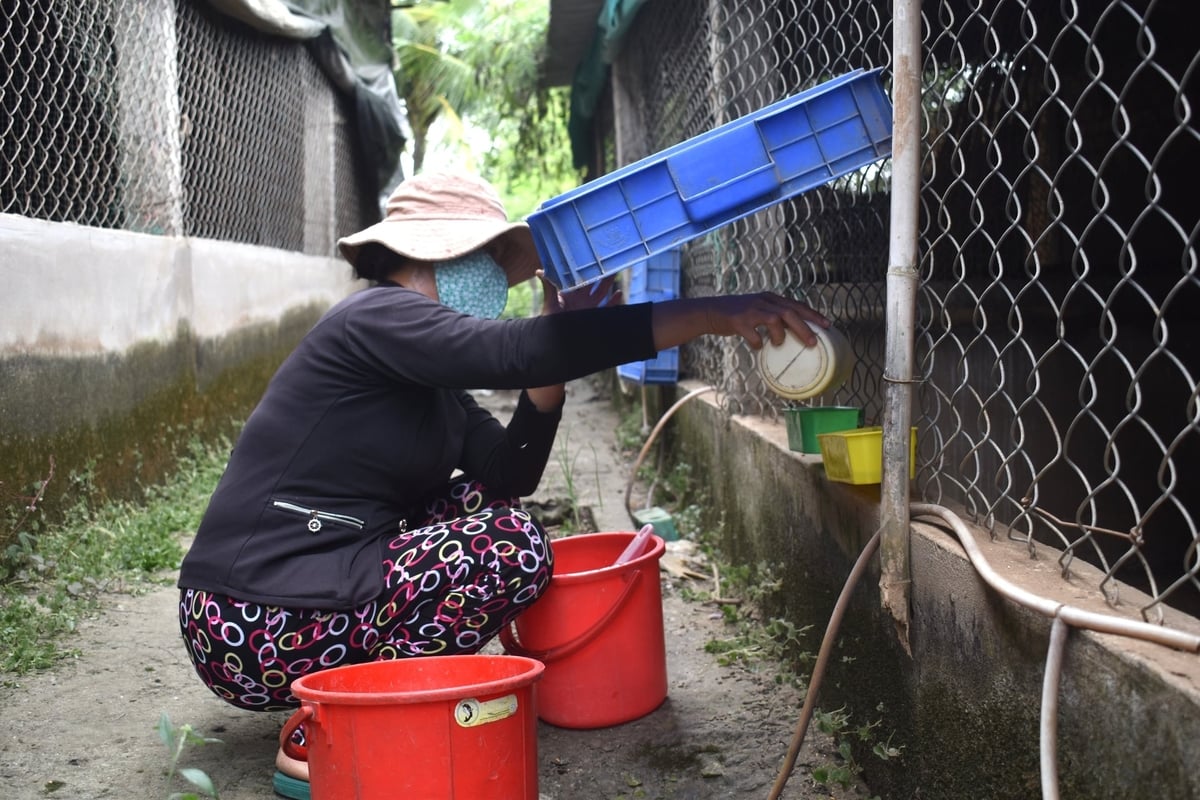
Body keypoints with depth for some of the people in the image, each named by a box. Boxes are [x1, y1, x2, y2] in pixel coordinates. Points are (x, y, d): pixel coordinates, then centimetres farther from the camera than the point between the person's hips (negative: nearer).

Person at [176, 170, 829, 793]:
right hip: (259, 630, -10)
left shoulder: (431, 380, 15)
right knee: (512, 545, -17)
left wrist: (562, 341, -2)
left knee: (486, 505, 12)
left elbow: (509, 474, 8)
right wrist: (712, 315, -30)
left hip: (321, 582, 10)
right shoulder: (377, 318, -14)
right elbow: (514, 352, -30)